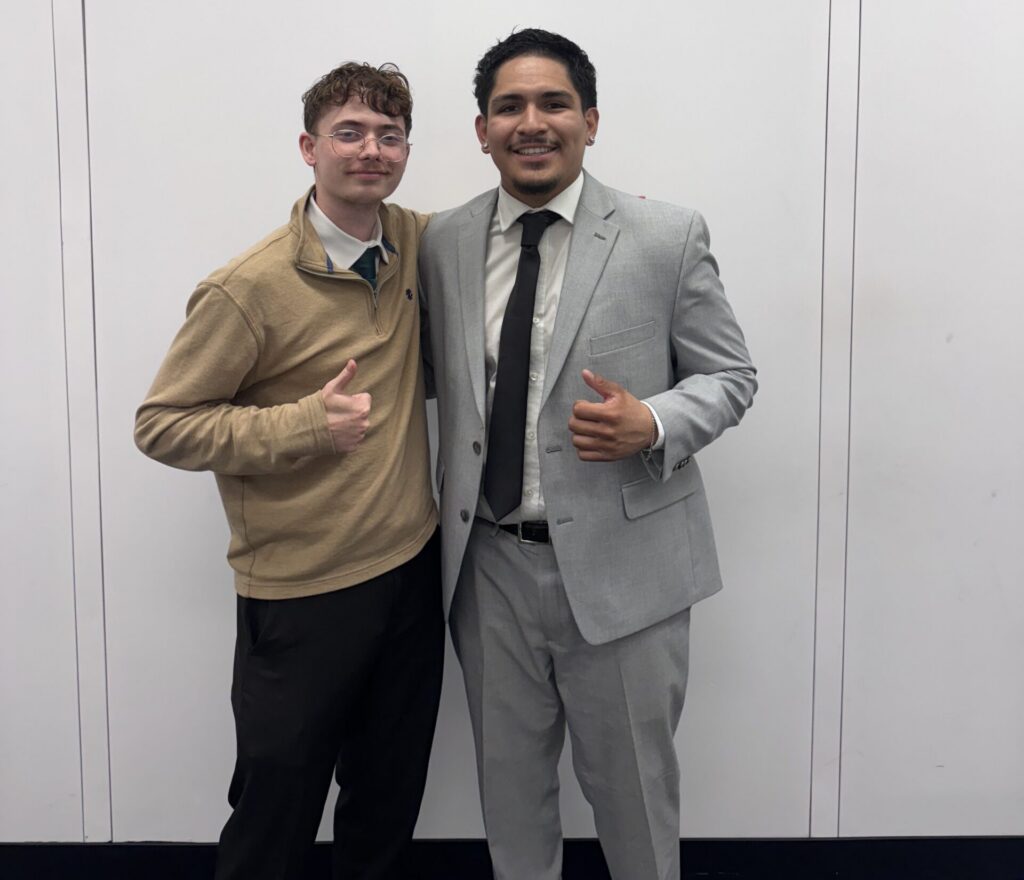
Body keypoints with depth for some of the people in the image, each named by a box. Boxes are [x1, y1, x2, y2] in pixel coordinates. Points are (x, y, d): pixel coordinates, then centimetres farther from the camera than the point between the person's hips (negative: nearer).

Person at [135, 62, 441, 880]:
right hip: (304, 592, -5)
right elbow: (162, 423, -11)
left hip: (415, 566, 5)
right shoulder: (250, 288, -17)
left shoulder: (419, 242, 1)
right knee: (278, 810, 12)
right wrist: (306, 424, -24)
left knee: (391, 799, 21)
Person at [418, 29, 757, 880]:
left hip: (620, 563, -3)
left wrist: (653, 426, -21)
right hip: (488, 564, 3)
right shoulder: (443, 243, 3)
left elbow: (729, 376, -2)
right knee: (509, 779, 21)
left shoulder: (668, 236, -7)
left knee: (632, 783, 14)